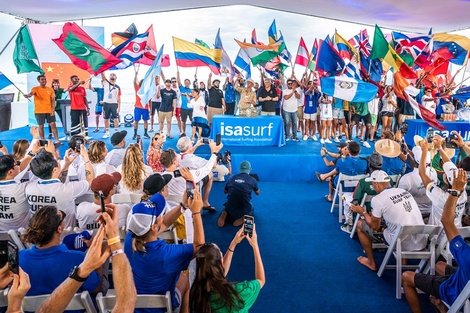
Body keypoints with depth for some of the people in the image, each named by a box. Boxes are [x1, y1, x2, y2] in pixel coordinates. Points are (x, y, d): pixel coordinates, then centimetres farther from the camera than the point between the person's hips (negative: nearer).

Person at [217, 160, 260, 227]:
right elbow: (258, 193, 21)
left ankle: (224, 214, 2)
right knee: (251, 208, 35)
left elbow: (225, 191, 23)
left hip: (230, 209, 1)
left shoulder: (232, 178, 6)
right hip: (244, 209, -1)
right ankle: (243, 217, 2)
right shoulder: (252, 180, 2)